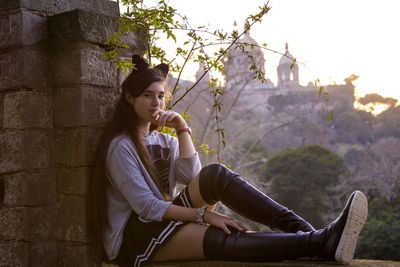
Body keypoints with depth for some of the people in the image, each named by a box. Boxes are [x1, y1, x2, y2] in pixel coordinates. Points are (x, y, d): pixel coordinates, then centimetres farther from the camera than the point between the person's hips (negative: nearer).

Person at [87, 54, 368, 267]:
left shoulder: (162, 141, 15)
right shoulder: (121, 146, -9)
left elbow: (192, 177, -3)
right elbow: (146, 206, -17)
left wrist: (183, 130, -8)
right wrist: (203, 214, -23)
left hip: (166, 219, 7)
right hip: (134, 236, -6)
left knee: (215, 174, -20)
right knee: (220, 239, -32)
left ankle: (302, 230, -32)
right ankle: (320, 243, -48)